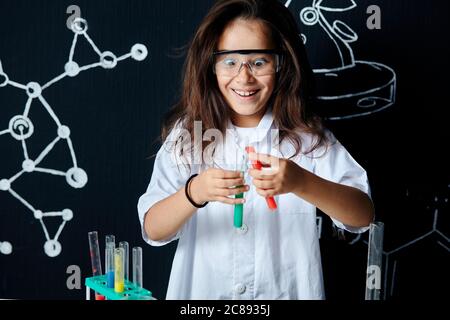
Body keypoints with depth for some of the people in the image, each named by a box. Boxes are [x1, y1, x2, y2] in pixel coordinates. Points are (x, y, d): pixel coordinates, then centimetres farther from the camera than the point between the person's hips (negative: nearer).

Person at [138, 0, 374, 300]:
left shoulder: (307, 135, -9)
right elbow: (153, 231, -13)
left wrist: (301, 182, -34)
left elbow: (362, 216, -17)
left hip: (287, 290, 0)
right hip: (202, 291, 0)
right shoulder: (188, 133, -8)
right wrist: (194, 193, -32)